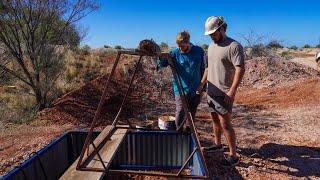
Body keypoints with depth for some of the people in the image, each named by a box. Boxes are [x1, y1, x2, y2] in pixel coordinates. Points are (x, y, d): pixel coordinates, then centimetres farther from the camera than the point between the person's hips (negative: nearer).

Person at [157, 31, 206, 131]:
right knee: (180, 112, -7)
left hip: (196, 89, 2)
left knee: (192, 113, 14)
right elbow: (161, 65, -11)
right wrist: (161, 57, -33)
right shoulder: (175, 53, -6)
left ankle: (189, 132, 33)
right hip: (181, 90, -2)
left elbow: (203, 70, 7)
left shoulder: (199, 51, -2)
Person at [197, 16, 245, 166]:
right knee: (215, 120, 19)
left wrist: (232, 91, -27)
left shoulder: (234, 46, -14)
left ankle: (233, 156, 8)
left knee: (225, 124, -4)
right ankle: (217, 144, 38)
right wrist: (202, 84, 17)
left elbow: (240, 69, -21)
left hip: (224, 94, -8)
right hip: (211, 92, 8)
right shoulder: (211, 46, 13)